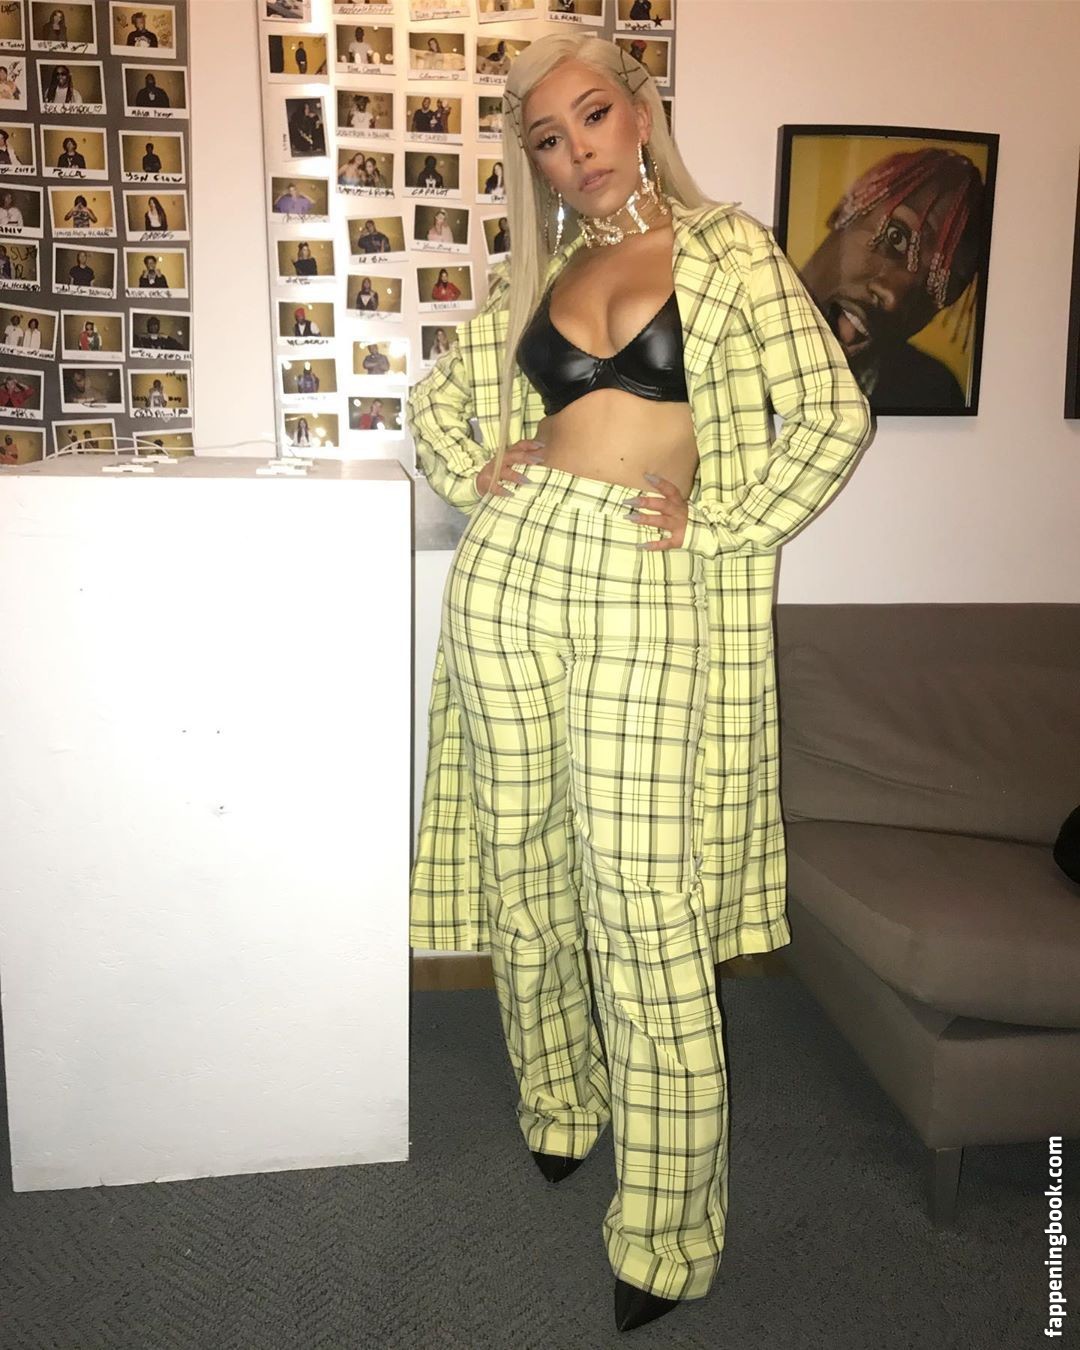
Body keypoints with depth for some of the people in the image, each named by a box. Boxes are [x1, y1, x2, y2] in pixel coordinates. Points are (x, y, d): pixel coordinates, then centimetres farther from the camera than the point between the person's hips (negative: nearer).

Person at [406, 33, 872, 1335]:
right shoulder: (538, 272, 16)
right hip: (510, 573, 5)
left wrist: (714, 527, -6)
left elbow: (832, 416, -2)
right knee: (526, 872, 13)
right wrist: (477, 485, 8)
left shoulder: (728, 246, 4)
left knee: (646, 914, -5)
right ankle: (558, 1106, 37)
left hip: (645, 599, -4)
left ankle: (664, 1234, 10)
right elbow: (437, 398, 26)